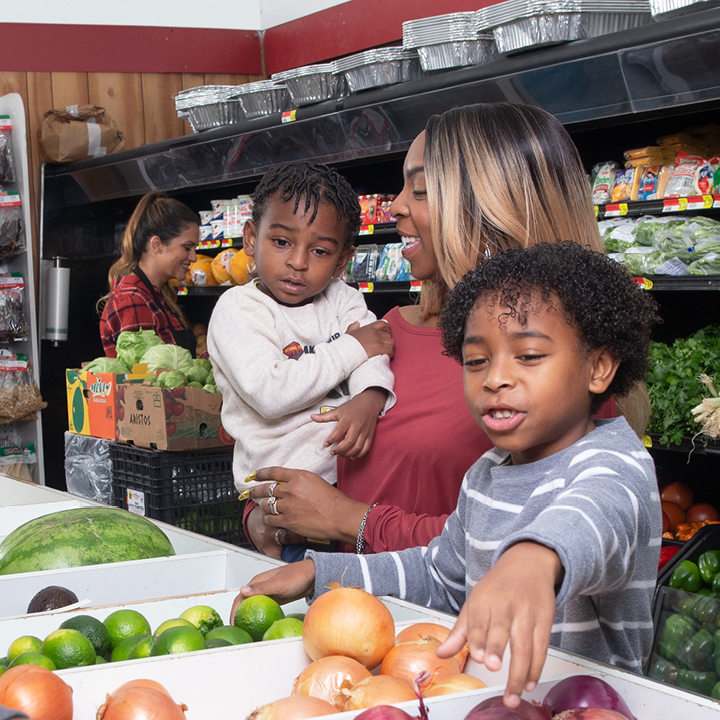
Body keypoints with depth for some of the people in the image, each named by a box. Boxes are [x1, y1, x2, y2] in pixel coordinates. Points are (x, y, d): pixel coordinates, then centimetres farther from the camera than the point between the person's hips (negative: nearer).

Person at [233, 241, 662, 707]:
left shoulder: (616, 463, -13)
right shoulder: (484, 476, 13)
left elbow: (597, 513, -37)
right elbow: (442, 574, 27)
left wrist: (534, 559, -59)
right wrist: (319, 573, 18)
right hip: (486, 694, 7)